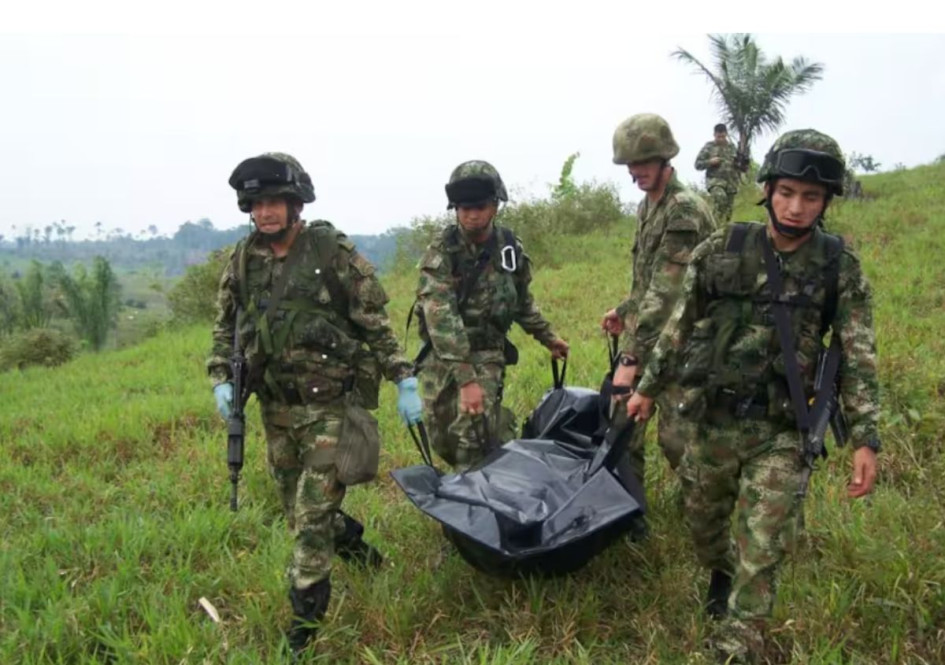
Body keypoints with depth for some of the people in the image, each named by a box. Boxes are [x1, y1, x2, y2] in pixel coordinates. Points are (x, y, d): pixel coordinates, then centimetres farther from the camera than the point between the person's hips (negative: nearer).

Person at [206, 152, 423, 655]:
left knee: (313, 513, -5)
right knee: (295, 505, 18)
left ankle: (304, 621, 10)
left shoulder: (333, 252, -10)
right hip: (276, 407, 6)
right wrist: (221, 379, -1)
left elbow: (375, 322, -7)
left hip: (330, 404, -5)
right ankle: (351, 542, 46)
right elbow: (225, 325, 13)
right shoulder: (243, 260, 3)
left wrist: (404, 381, -10)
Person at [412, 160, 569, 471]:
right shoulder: (441, 253, -16)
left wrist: (548, 337, 18)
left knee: (472, 434, -17)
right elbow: (441, 317, -28)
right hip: (442, 356, 0)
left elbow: (522, 301, 16)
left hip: (486, 353, 1)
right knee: (441, 439, 7)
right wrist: (465, 379, -36)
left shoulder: (511, 247, -3)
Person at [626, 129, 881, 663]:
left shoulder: (840, 268, -6)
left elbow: (858, 359, -4)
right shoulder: (720, 253, -5)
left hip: (782, 433, -2)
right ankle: (722, 575, 52)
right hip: (715, 421, 2)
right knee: (702, 520, 19)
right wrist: (648, 387, 10)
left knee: (763, 551, -3)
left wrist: (866, 439, -10)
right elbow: (680, 328, 5)